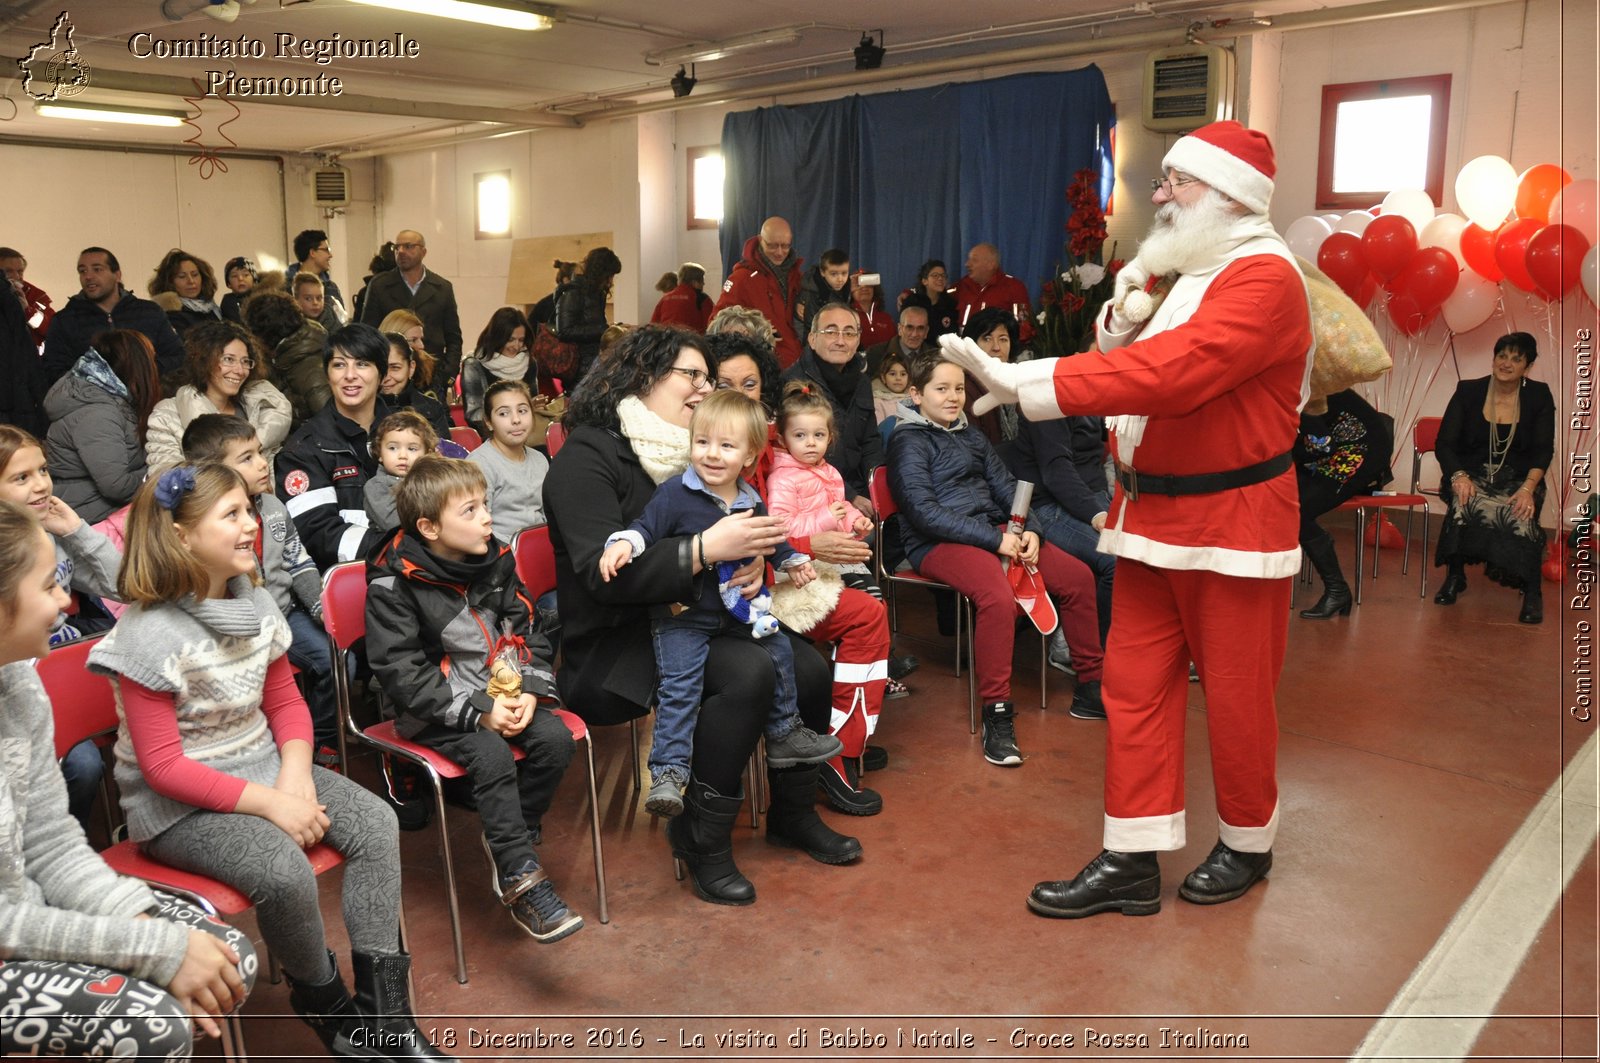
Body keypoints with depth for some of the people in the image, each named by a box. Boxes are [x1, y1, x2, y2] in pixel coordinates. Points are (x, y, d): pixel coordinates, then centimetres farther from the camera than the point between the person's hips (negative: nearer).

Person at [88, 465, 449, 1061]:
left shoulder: (254, 603, 1)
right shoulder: (149, 634, -20)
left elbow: (286, 702, 9)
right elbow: (162, 766, -20)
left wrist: (296, 777, -11)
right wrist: (269, 803, -23)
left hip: (262, 768, 7)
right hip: (177, 807, -7)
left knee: (375, 822, -12)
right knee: (285, 870, -30)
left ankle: (383, 1011, -7)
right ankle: (326, 1002, 1)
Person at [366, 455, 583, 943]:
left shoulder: (495, 560, 3)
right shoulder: (393, 584, -13)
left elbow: (526, 629, 10)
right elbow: (402, 671, -16)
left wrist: (528, 690, -8)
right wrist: (478, 711, -22)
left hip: (503, 691, 6)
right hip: (436, 710, -5)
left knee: (555, 739, -17)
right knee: (492, 756, -29)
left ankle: (506, 839, 2)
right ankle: (522, 880, -19)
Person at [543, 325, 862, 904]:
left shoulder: (691, 453, 11)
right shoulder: (587, 456, -12)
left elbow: (735, 530, 12)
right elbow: (602, 571, -24)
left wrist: (752, 557, -14)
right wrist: (706, 549, -32)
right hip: (613, 644, -7)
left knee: (808, 668, -11)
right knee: (748, 672, -30)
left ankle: (794, 811, 12)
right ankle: (703, 837, -14)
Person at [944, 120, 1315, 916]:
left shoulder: (1264, 277, -16)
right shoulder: (1188, 275, 16)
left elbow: (1171, 372, -30)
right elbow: (1135, 362, 22)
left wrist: (1029, 382, -31)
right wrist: (1123, 310, 2)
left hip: (1231, 523, -8)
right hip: (1154, 518, 8)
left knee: (1236, 694, 6)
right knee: (1135, 685, 7)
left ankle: (1247, 845, 28)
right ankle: (1130, 862, 16)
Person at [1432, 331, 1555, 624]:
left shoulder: (1539, 395, 3)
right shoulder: (1468, 391, 1)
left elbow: (1544, 450, -4)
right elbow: (1444, 444, -3)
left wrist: (1528, 487, -23)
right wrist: (1458, 476, -23)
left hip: (1517, 478, 0)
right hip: (1472, 474, 0)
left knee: (1520, 513, -34)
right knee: (1465, 503, -36)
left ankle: (1532, 591, -24)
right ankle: (1454, 576, -18)